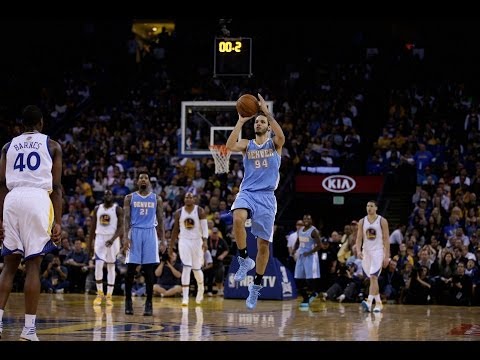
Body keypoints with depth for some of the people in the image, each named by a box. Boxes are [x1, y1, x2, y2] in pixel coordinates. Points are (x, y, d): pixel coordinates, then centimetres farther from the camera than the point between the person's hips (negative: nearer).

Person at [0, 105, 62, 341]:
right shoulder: (52, 146, 12)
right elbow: (56, 186, 4)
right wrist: (58, 222, 3)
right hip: (38, 199, -3)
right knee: (33, 265, -2)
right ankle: (29, 330, -5)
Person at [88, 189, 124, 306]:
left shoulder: (118, 209, -4)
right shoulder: (97, 209, 8)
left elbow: (121, 227, -10)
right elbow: (92, 227, 12)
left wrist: (113, 239, -25)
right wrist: (90, 244, 9)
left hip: (113, 239, -2)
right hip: (100, 238, 2)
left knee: (111, 267, 4)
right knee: (98, 265, -12)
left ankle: (109, 296, 8)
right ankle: (99, 293, -2)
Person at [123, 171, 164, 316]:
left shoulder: (156, 199, 9)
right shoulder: (130, 198, 6)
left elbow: (160, 220, 9)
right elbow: (126, 218, 0)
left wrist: (163, 239, 3)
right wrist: (126, 237, -12)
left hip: (150, 234, 1)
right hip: (134, 233, -1)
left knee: (149, 270, -2)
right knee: (130, 269, -1)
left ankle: (149, 303, 2)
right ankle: (128, 301, 9)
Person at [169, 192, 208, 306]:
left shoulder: (200, 211, -4)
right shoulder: (179, 212, 4)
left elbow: (205, 227, -9)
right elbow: (175, 229, 10)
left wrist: (205, 241, -24)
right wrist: (171, 246, 9)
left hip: (197, 241, -1)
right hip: (184, 241, 1)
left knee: (196, 268, 9)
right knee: (186, 267, -13)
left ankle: (201, 289, 40)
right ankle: (185, 297, -16)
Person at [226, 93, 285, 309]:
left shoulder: (274, 144, 7)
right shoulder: (247, 144, 11)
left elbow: (281, 136, -18)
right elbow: (230, 146, -10)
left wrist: (267, 112, -19)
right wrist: (241, 121, -10)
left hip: (266, 196, 0)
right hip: (247, 193, 0)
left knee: (264, 243, 1)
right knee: (238, 219, -34)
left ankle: (256, 285, 16)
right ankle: (244, 260, -17)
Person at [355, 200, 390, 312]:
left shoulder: (382, 221, -4)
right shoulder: (362, 222, 6)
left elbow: (386, 239, -4)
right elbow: (359, 238, 5)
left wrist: (387, 256, -9)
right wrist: (358, 250, -14)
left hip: (378, 252, -5)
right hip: (366, 252, 5)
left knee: (373, 277, -19)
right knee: (373, 278, 12)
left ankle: (369, 302, -30)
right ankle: (378, 303, 23)